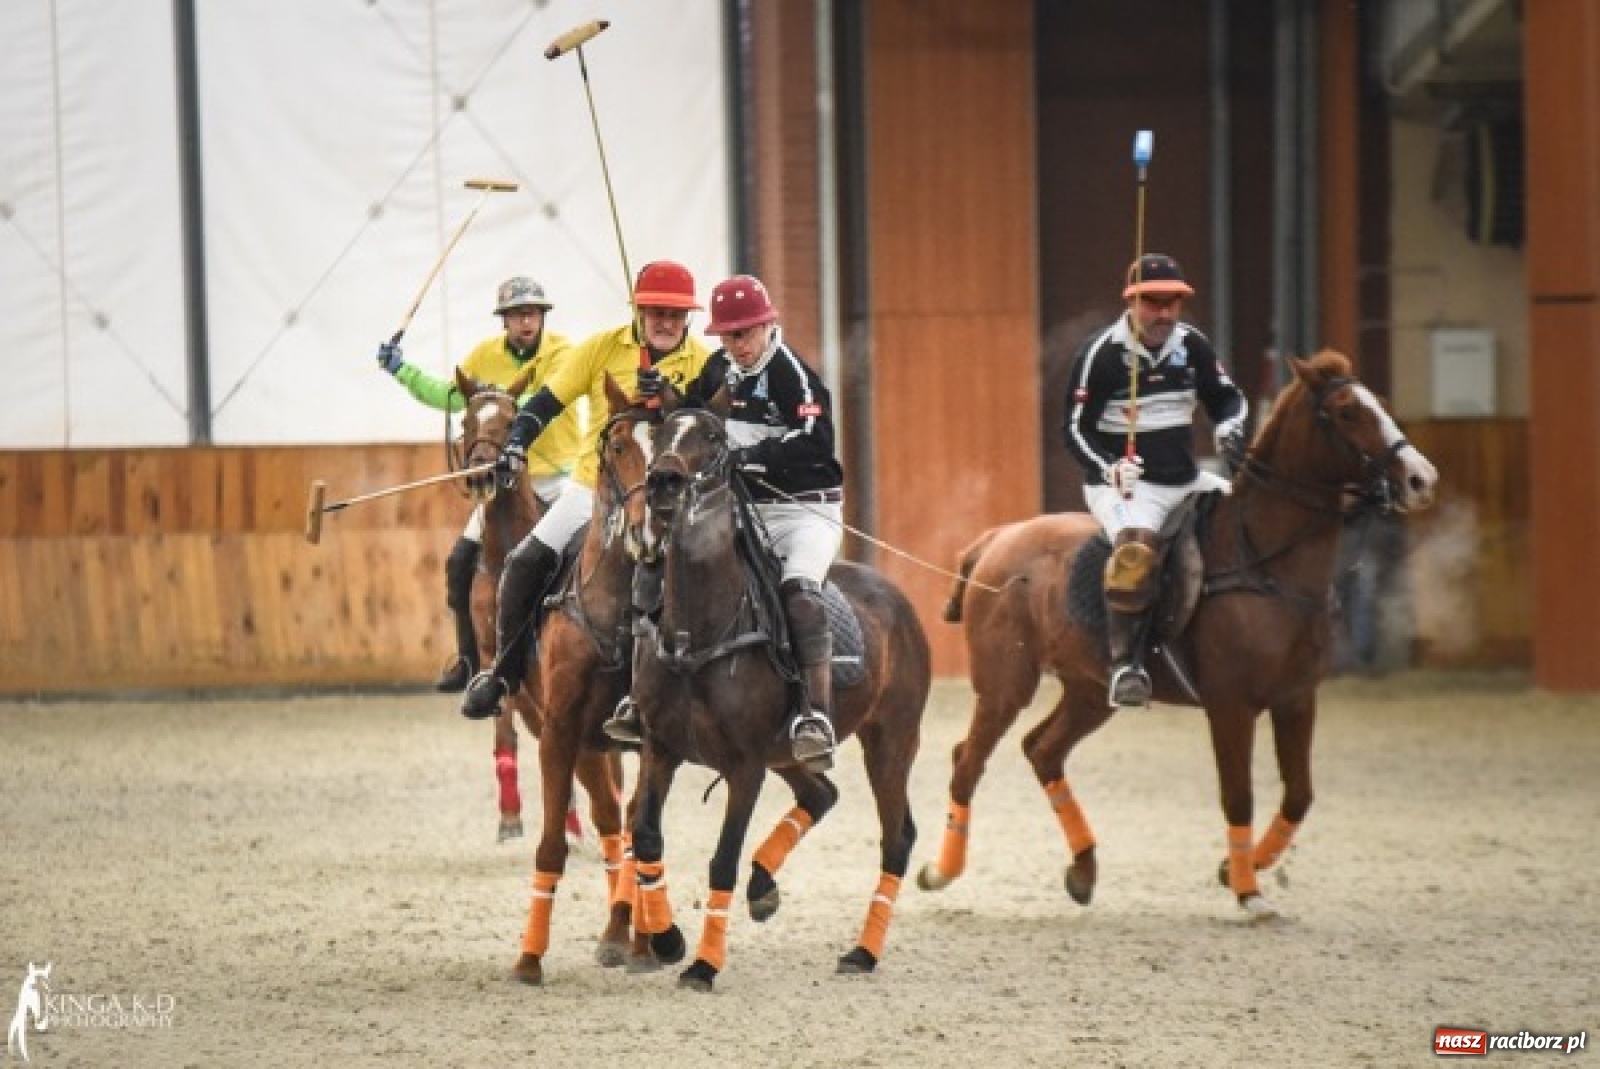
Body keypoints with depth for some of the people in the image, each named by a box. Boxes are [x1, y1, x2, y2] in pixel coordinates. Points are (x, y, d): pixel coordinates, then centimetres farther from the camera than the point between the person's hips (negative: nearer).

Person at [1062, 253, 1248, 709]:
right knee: (1137, 547, -36)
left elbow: (1229, 398, 17)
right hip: (1122, 482, -7)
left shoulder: (1192, 345, 7)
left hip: (1186, 479, 7)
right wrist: (1109, 467, -25)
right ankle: (1127, 665, -32)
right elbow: (1077, 430, -7)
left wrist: (1229, 427, -7)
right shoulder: (1102, 352, -9)